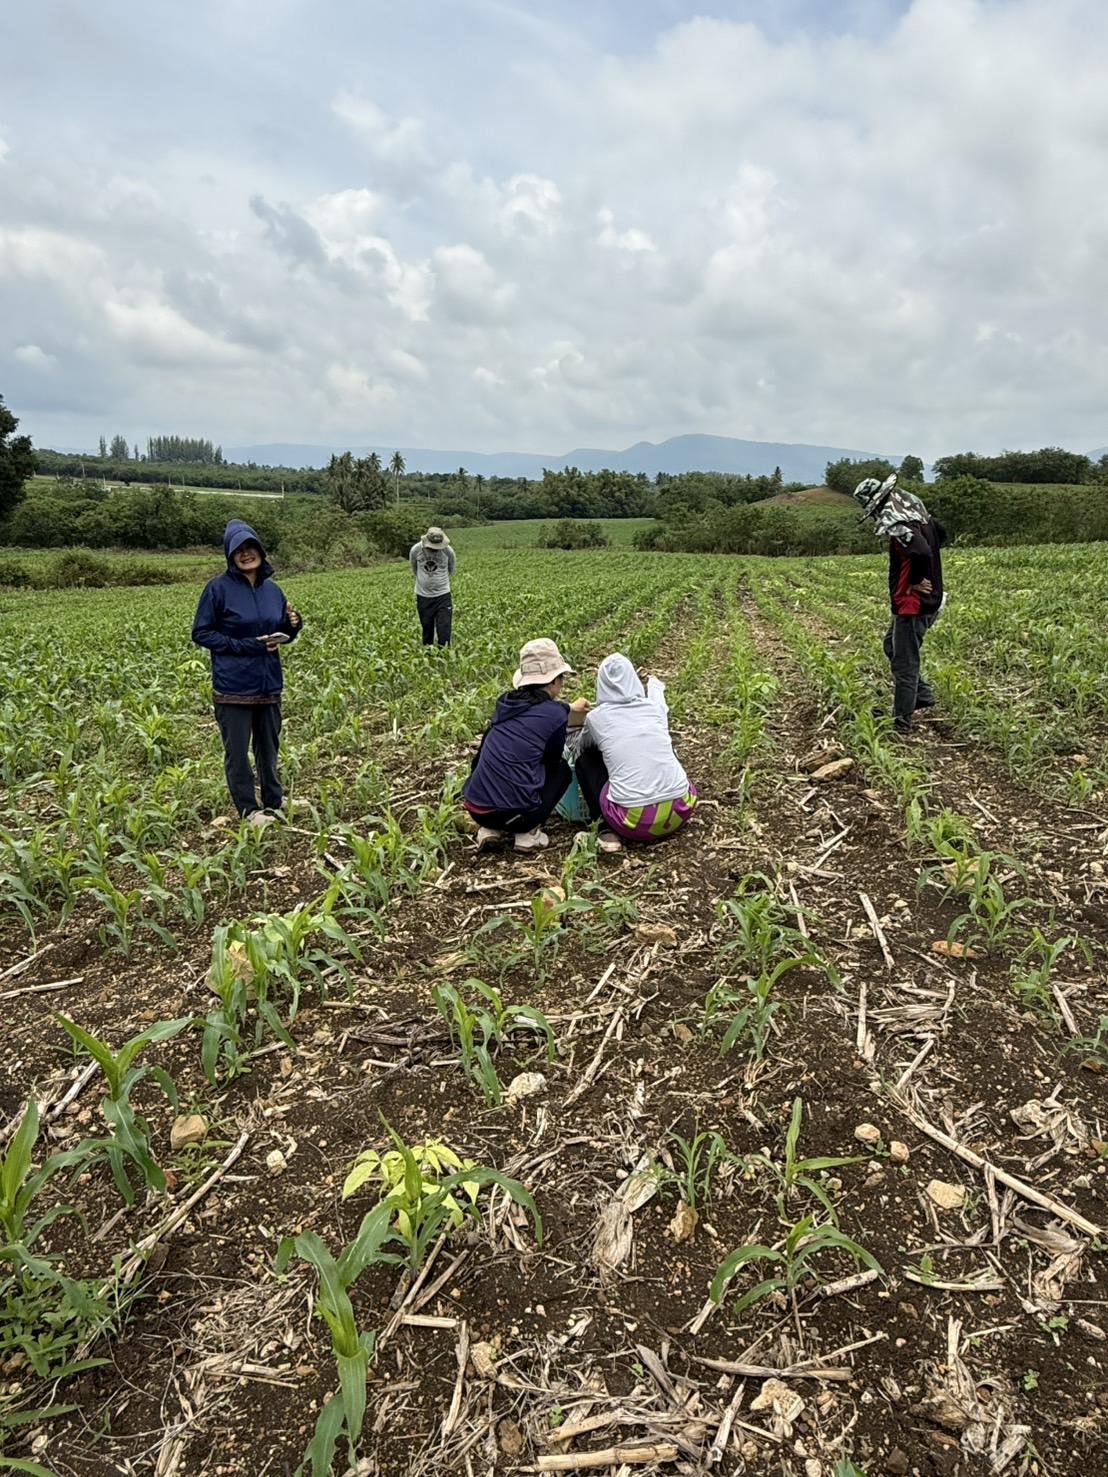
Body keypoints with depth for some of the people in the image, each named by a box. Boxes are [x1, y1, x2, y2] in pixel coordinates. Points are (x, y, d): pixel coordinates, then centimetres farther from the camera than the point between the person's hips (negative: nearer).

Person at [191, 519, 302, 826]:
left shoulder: (272, 588, 7)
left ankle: (275, 803, 29)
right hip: (234, 686, -5)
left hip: (269, 684, 5)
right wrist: (245, 646, -16)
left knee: (269, 746, 16)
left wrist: (293, 625, -7)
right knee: (237, 751, 5)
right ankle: (248, 809, 19)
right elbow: (200, 633, -8)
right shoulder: (219, 588, -9)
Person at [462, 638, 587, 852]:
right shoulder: (555, 714, -6)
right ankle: (527, 833, 7)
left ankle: (490, 829, 18)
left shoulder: (506, 702, 11)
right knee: (562, 768, 21)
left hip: (475, 807, 5)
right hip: (515, 813, -5)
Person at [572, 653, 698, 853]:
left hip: (634, 822, -3)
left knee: (585, 759, 18)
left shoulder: (597, 718, 2)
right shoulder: (654, 708, 7)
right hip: (679, 813, 4)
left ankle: (608, 830, 10)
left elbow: (582, 746, 25)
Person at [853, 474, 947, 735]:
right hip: (929, 601, 10)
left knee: (904, 664, 0)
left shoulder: (897, 525, -23)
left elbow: (921, 552, -39)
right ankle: (923, 696, 31)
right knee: (892, 646, 26)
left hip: (912, 606, -10)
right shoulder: (918, 512, 7)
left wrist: (916, 581, -21)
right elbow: (941, 534, 25)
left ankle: (902, 722, 10)